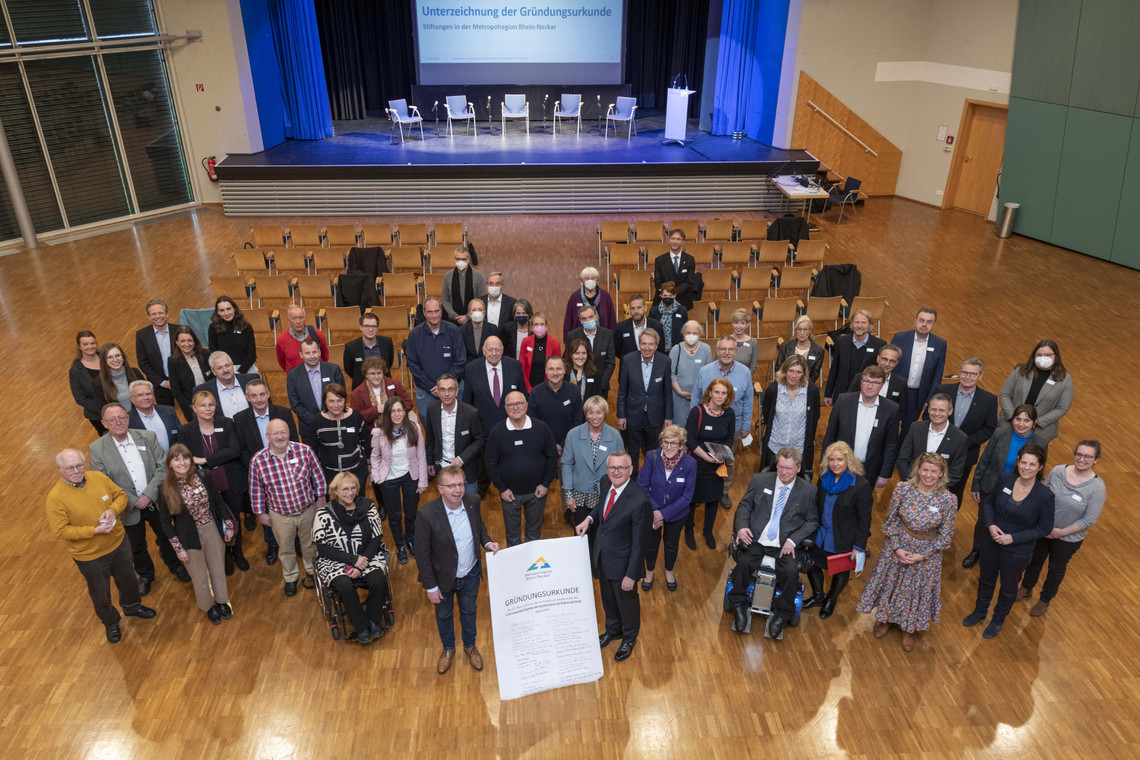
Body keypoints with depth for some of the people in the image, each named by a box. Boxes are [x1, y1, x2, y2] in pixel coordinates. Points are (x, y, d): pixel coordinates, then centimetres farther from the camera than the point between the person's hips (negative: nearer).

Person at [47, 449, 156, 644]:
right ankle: (111, 623, 46)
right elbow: (59, 531, -22)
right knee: (100, 593, 19)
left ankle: (132, 606, 56)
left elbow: (121, 495, 0)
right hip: (89, 556, -4)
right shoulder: (55, 497, -23)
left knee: (128, 579, 27)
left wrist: (113, 510, -21)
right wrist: (95, 530, -27)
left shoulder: (99, 478, -12)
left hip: (117, 543, 4)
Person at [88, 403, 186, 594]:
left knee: (165, 537, 21)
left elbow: (162, 467, -10)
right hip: (130, 508, -1)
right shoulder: (96, 449, -13)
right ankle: (145, 575, 46)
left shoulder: (147, 437, -9)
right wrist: (133, 502, -17)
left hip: (156, 501, 1)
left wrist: (149, 495, -20)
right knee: (137, 547, 20)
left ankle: (174, 565, 49)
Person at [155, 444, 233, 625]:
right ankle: (209, 606, 41)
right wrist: (178, 548, -8)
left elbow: (218, 502, 0)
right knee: (200, 576, 16)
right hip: (189, 537, -2)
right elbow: (165, 521, -7)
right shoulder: (166, 489, -16)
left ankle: (222, 601, 43)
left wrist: (229, 525, 3)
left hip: (212, 530, 2)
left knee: (218, 569, 18)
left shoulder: (203, 477, -13)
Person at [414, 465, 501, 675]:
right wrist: (431, 586, -14)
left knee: (469, 610, 26)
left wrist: (487, 542, -13)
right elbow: (422, 555, -20)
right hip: (443, 578, -3)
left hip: (470, 574, 3)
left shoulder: (473, 501, -18)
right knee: (444, 614, 24)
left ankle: (470, 645, 55)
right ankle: (448, 649, 53)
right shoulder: (427, 515, -30)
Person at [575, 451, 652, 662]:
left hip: (622, 561, -6)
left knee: (626, 600, 21)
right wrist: (589, 518, -7)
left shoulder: (639, 502, -34)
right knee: (608, 597, 29)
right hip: (601, 556, 6)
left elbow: (639, 543, -24)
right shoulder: (605, 482, -13)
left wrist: (631, 575, -18)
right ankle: (613, 630, 57)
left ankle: (630, 638, 49)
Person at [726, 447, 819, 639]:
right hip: (755, 539, 1)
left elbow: (812, 521, 5)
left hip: (784, 545, 0)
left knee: (791, 572, -27)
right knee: (743, 563, -27)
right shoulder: (759, 481, 7)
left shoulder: (808, 491, 4)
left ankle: (782, 613, 0)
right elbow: (744, 505, 9)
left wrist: (793, 540, -10)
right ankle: (739, 605, -1)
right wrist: (742, 527, -11)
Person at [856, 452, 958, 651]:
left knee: (918, 589, 18)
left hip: (926, 553, 0)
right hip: (898, 547, 1)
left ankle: (909, 629, 45)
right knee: (891, 582, 19)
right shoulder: (902, 489, -18)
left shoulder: (948, 499, -19)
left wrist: (922, 556, -13)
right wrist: (897, 548, -12)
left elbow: (946, 536, -10)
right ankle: (885, 619, 48)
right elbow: (890, 521, -6)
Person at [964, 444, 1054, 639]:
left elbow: (1045, 528, -14)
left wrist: (1014, 538, -21)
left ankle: (998, 620, 48)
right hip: (991, 542, 3)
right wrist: (990, 524, -15)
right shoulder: (1005, 479, -14)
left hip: (1017, 552, -3)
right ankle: (980, 611, 52)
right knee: (986, 579, 26)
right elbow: (988, 502, 2)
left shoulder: (1044, 495, -22)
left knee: (1008, 589, 22)